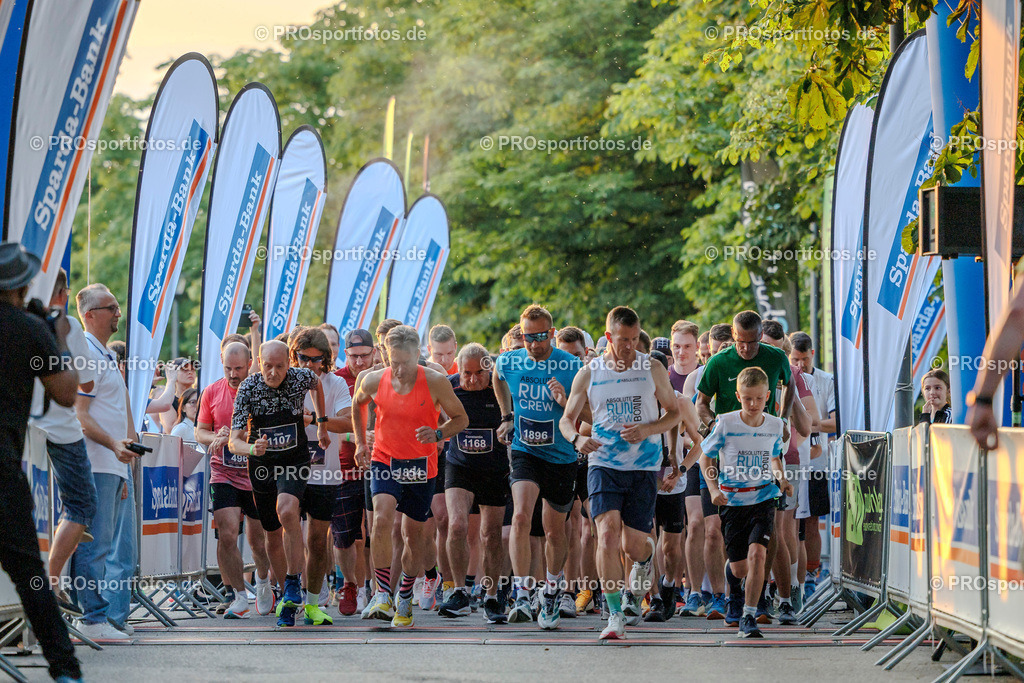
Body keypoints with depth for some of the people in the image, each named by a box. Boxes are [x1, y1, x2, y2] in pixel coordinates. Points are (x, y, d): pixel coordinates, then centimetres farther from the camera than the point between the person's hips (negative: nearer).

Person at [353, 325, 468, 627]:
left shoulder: (435, 382, -14)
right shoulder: (373, 381, -9)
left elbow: (461, 418, -3)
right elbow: (358, 404, 15)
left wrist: (438, 434, -21)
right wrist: (360, 442, 13)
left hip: (420, 466, 0)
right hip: (384, 461, 0)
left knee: (413, 534, 9)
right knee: (382, 519, -24)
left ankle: (404, 601, 29)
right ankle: (383, 596, -17)